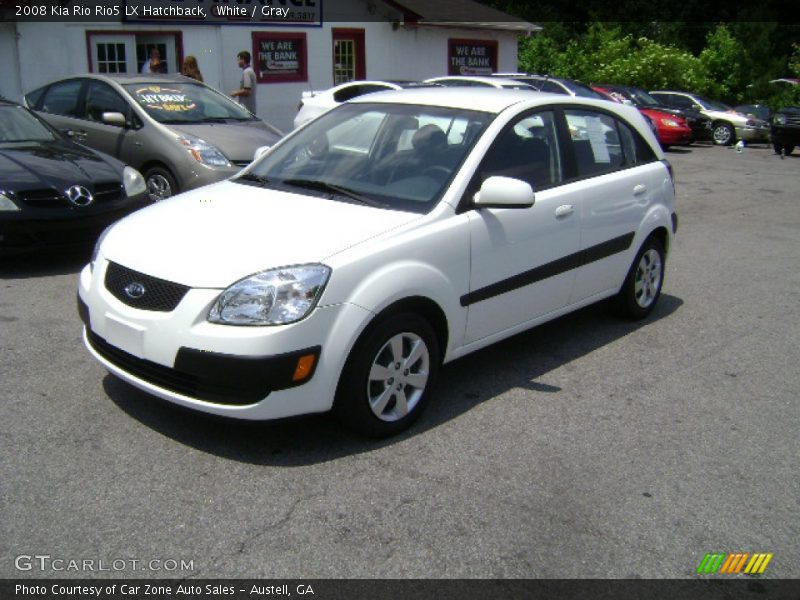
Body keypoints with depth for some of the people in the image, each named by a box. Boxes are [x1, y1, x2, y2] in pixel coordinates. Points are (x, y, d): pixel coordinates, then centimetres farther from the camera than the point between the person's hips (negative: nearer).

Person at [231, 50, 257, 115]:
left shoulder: (246, 72, -15)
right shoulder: (250, 70, 16)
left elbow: (247, 91, -22)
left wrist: (236, 93, -8)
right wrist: (238, 92, 18)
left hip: (246, 107, -10)